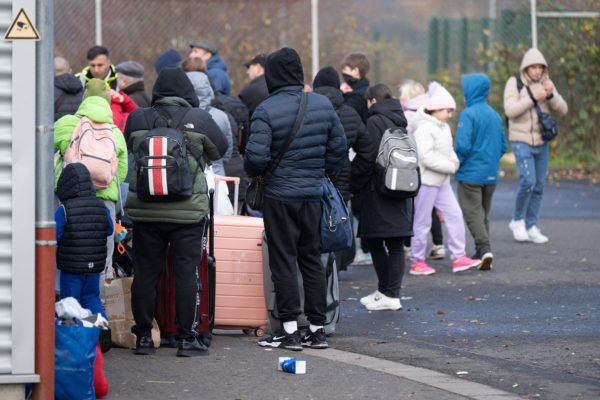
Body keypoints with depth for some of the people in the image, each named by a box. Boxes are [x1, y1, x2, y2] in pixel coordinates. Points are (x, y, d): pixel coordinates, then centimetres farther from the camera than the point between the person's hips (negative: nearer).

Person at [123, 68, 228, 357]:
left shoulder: (138, 119, 0)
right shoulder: (199, 119, -5)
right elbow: (219, 150, 9)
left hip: (146, 211, 2)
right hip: (187, 211, -2)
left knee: (144, 273, 9)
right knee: (187, 274, 2)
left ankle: (143, 337, 12)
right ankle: (187, 338, 3)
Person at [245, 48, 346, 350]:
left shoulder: (266, 111, -14)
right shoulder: (323, 105, 3)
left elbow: (256, 156, -20)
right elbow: (338, 146, 10)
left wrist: (253, 172, 2)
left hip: (279, 195, -5)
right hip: (313, 194, 5)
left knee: (283, 261, 1)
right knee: (312, 259, 13)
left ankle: (290, 330, 1)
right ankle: (317, 328, 15)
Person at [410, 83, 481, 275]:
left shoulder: (444, 128, 14)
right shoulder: (424, 129, -17)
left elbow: (449, 151, 23)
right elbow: (426, 157, -25)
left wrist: (454, 163, 0)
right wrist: (450, 167, -17)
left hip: (442, 181, 9)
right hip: (426, 181, -9)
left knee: (455, 215, 2)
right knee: (422, 221, -1)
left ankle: (459, 257, 4)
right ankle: (417, 261, 8)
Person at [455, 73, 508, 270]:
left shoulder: (468, 115, -14)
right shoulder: (495, 115, 9)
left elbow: (463, 145, -21)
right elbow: (503, 146, 12)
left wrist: (455, 163, -5)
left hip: (470, 174, -7)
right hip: (491, 174, 7)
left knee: (473, 213, -5)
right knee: (483, 213, 16)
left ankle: (485, 248, -21)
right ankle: (481, 254, 19)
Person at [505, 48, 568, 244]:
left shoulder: (545, 84, 6)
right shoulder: (514, 83, -6)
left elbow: (562, 110, 0)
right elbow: (510, 110, -17)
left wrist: (551, 95, -18)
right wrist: (533, 98, -24)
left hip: (541, 142, 5)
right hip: (521, 141, -5)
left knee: (539, 186, 4)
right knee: (528, 181, -18)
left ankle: (531, 227, 12)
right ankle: (517, 221, 0)